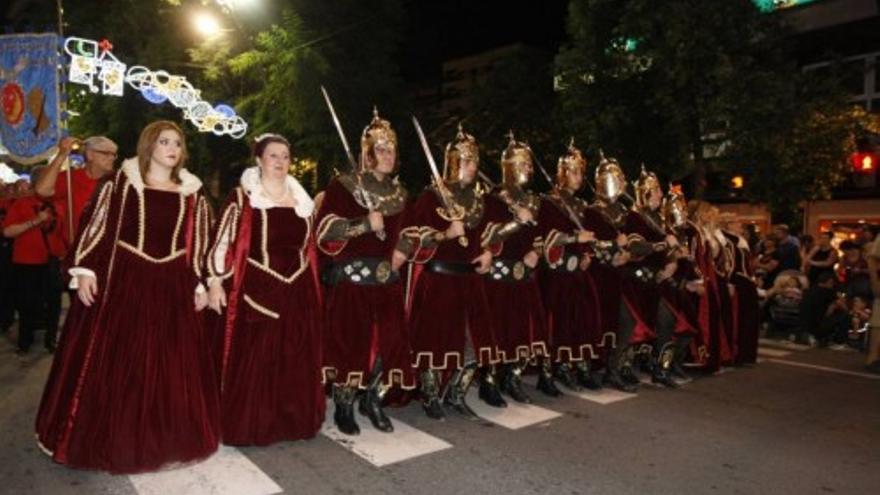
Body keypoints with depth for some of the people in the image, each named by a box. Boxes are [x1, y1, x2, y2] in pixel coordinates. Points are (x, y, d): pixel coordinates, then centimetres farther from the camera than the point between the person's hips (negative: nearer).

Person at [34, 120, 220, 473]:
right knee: (115, 363, 4)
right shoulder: (121, 181, 2)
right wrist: (85, 271, -11)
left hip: (172, 287, 3)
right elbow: (95, 226, -2)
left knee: (171, 365, 8)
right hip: (122, 281, -2)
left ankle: (166, 438, 24)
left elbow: (198, 243, 10)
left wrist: (199, 284, 7)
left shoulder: (191, 191, 10)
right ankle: (112, 438, 21)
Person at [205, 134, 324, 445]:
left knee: (295, 361, 10)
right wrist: (215, 282, -12)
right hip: (256, 290, -5)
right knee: (253, 361, 0)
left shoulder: (301, 200, 12)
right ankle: (249, 425, 14)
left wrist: (312, 287, 17)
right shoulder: (242, 197, -3)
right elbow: (222, 240, -5)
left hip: (297, 292, 5)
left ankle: (292, 420, 24)